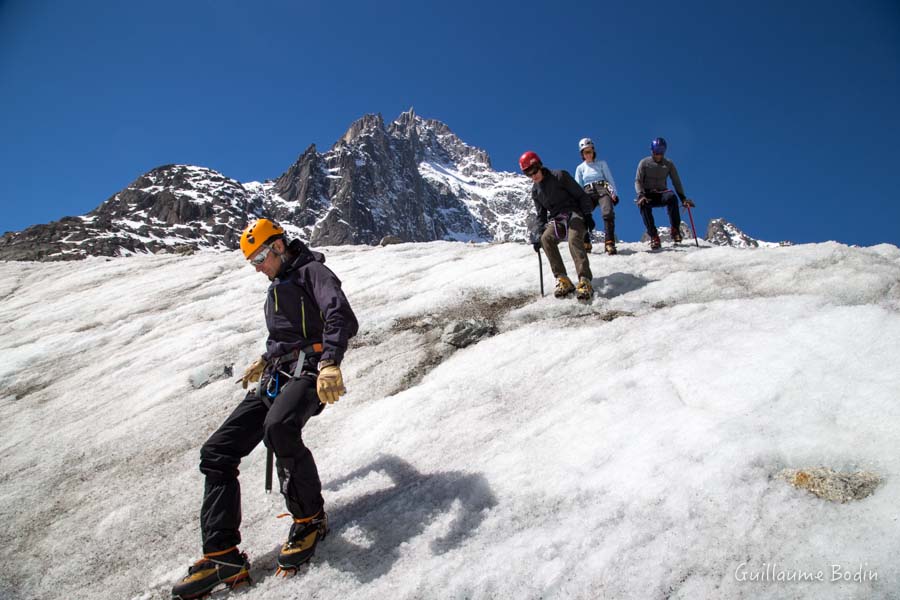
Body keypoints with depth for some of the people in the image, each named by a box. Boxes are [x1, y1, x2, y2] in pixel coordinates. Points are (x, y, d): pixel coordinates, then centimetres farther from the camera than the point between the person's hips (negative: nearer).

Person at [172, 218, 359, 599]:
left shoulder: (311, 271, -2)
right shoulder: (278, 286, 27)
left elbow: (341, 317, -21)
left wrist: (330, 363, -36)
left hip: (307, 372, -9)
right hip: (275, 379, 9)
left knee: (279, 428, -39)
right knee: (216, 452, -3)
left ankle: (310, 518, -16)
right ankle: (223, 556, -2)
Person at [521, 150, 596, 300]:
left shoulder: (559, 176, -3)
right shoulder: (535, 191, 14)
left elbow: (580, 195, -1)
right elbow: (540, 215, 16)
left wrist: (587, 214, -11)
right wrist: (536, 235, 2)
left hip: (574, 213, -4)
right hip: (556, 219, 4)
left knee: (574, 239, -35)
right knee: (546, 238, -29)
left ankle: (584, 281, -45)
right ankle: (562, 280, -31)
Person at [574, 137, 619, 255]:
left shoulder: (601, 164, 19)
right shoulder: (580, 168, 22)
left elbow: (610, 179, 12)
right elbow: (578, 187, 15)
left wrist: (613, 192, -5)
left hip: (603, 189, -1)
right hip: (588, 192, 1)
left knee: (608, 213, -30)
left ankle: (609, 243, -34)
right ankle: (585, 243, -18)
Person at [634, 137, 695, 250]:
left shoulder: (669, 164, 8)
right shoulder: (644, 163, 2)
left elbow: (676, 182, 6)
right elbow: (638, 181, -4)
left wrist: (683, 198, -8)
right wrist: (641, 195, -24)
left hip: (661, 194, 1)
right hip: (647, 194, -1)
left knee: (671, 196, -34)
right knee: (643, 204, -37)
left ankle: (675, 230, -29)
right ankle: (653, 236, -35)